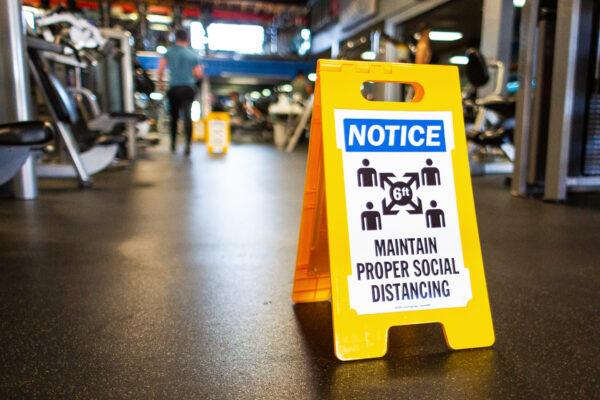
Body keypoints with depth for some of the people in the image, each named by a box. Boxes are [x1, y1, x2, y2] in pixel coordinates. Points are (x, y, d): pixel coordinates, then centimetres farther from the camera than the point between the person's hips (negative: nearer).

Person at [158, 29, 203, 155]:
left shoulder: (169, 52, 4)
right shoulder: (193, 54, 1)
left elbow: (160, 69, -3)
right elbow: (199, 74, 1)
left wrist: (160, 81, 13)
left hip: (173, 88, 2)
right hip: (188, 88, -2)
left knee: (174, 116, 15)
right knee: (187, 116, -5)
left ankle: (173, 144, 23)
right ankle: (188, 145, -16)